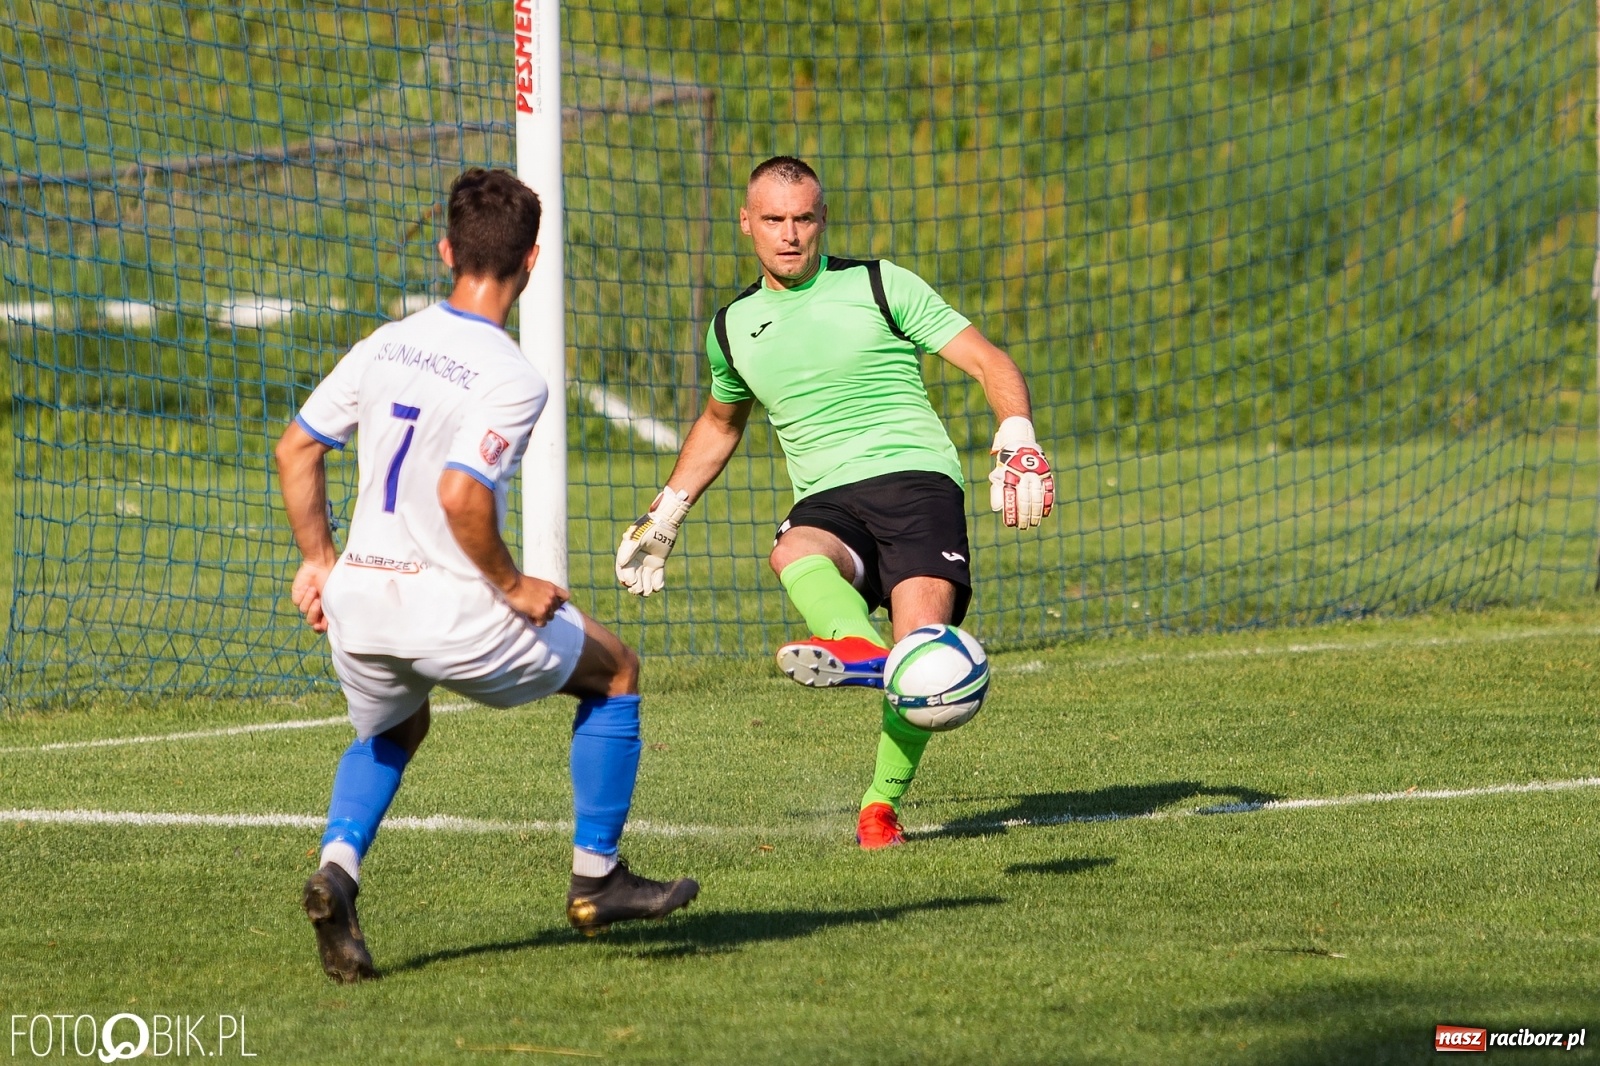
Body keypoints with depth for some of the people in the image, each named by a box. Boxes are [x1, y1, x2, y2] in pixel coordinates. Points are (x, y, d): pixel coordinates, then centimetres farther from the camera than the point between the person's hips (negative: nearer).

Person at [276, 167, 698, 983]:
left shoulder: (385, 345, 5)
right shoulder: (513, 380, -15)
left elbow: (296, 449, 10)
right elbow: (462, 494, -27)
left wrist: (318, 559, 19)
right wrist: (514, 588, -14)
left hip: (356, 603, 6)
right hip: (451, 612, -6)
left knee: (390, 732, 35)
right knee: (615, 670, 19)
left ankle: (337, 867, 7)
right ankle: (596, 877, 24)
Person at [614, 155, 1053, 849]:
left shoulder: (879, 286, 6)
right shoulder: (733, 326, 18)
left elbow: (989, 363, 4)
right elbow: (720, 422, 39)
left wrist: (1018, 441, -13)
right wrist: (663, 516, 41)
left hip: (914, 475, -3)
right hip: (827, 503, 3)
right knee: (793, 554, -36)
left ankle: (881, 805, -17)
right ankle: (857, 648, -65)